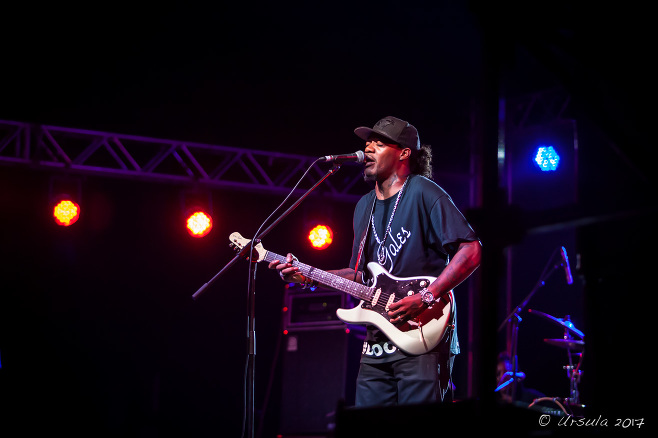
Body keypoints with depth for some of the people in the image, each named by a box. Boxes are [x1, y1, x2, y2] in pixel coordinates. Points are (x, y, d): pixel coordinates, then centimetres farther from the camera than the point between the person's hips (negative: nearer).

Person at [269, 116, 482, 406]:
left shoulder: (422, 192, -6)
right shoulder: (364, 206, 19)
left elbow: (471, 249, -15)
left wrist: (425, 298, -21)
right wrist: (307, 276, 12)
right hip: (376, 344, 7)